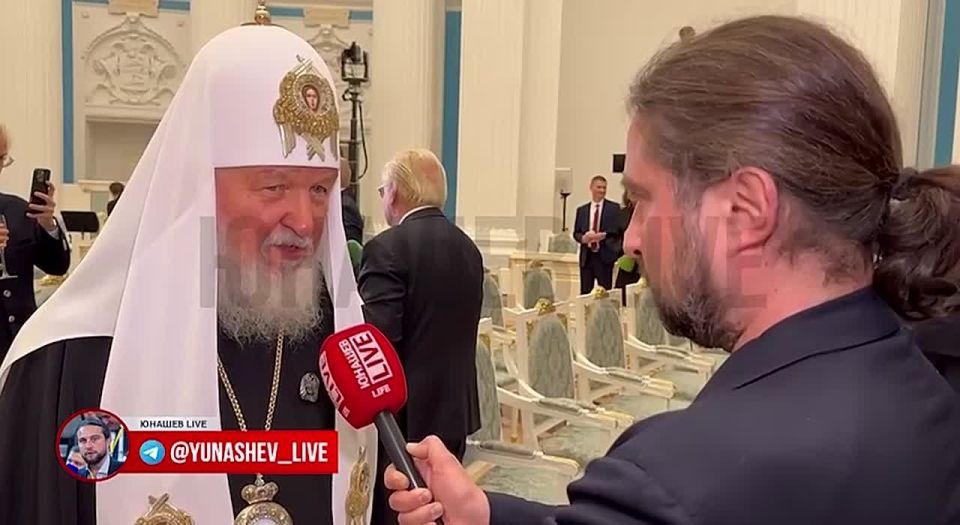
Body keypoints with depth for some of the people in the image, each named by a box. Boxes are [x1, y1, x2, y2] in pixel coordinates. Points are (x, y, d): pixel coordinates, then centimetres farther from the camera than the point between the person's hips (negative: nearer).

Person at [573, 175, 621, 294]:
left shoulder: (614, 208, 3)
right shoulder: (581, 210, 12)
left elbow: (618, 230, -4)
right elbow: (576, 233, 11)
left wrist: (603, 235, -18)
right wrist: (583, 238, -11)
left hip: (604, 256, -3)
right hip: (586, 256, 3)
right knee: (585, 292, 6)